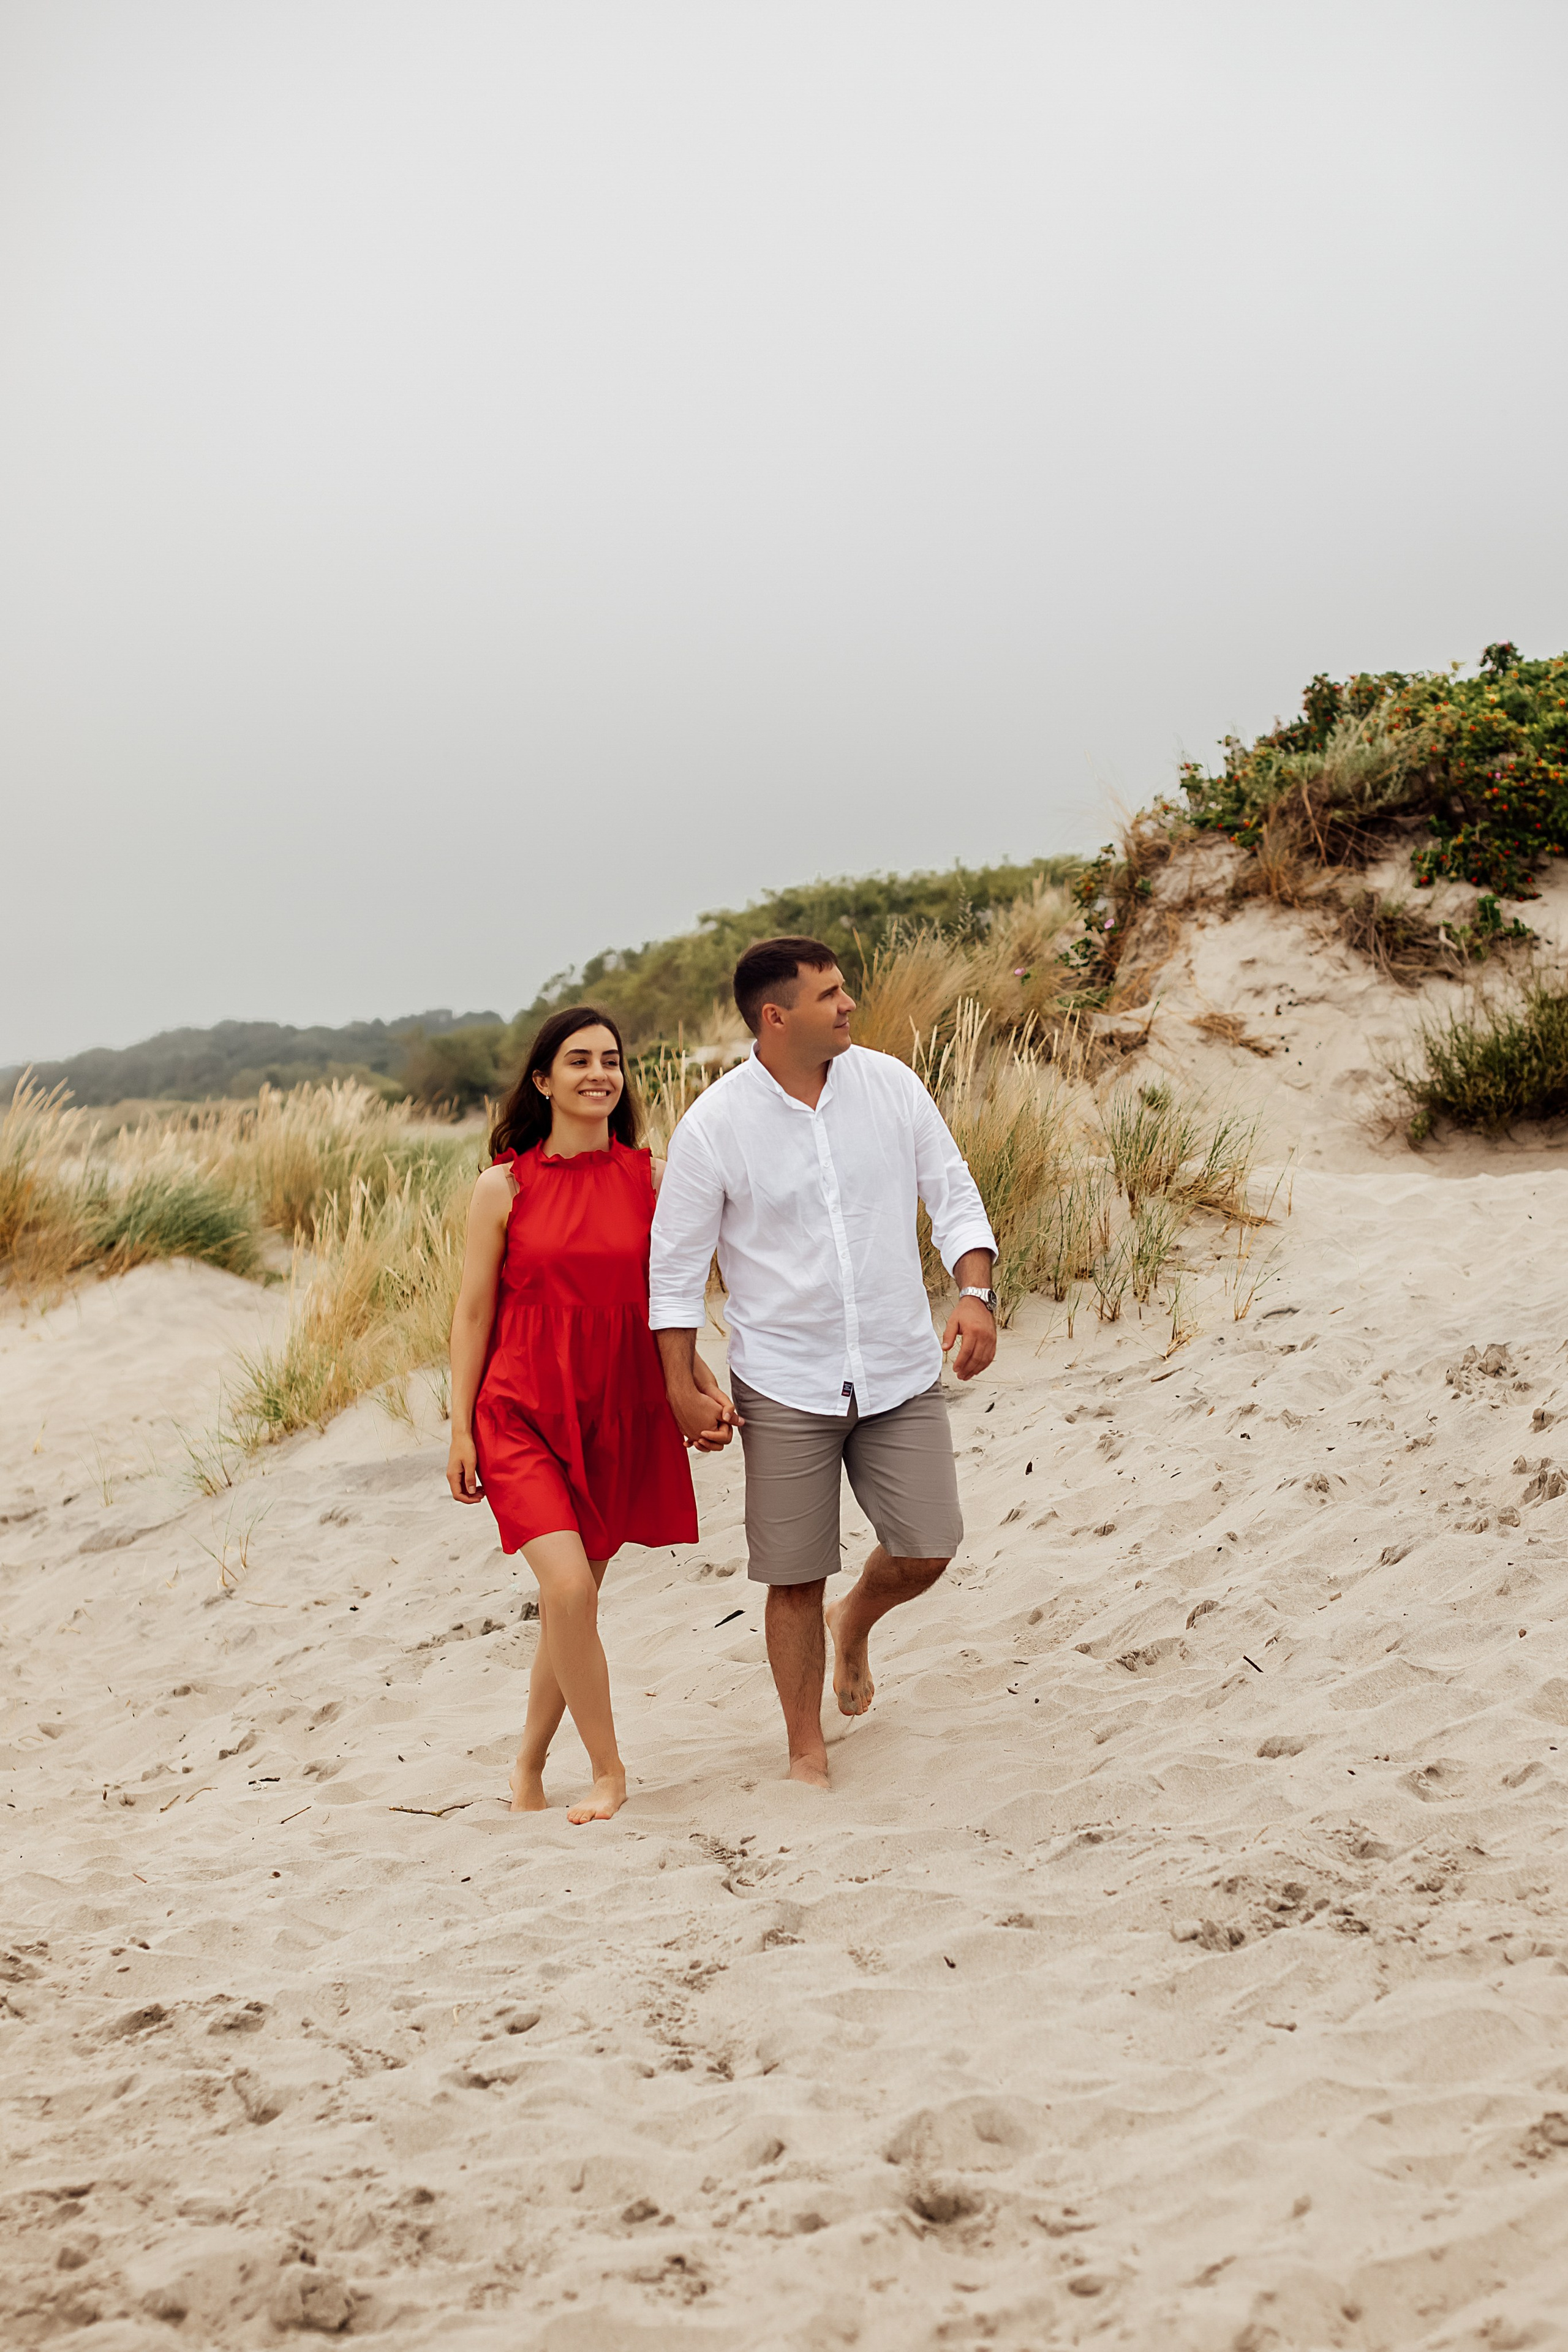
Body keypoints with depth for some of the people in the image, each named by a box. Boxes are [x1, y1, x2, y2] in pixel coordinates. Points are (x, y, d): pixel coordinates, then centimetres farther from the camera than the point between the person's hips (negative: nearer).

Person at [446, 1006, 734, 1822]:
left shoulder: (651, 1180, 2)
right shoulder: (504, 1187, -4)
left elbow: (668, 1300, 10)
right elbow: (473, 1311, 1)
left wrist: (703, 1387, -4)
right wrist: (462, 1428, -1)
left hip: (619, 1417, 3)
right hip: (524, 1416, -3)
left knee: (573, 1601, 11)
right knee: (568, 1588, -17)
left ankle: (529, 1763, 30)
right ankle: (608, 1772, 0)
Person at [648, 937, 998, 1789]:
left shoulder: (891, 1086, -2)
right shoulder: (714, 1126, -10)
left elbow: (953, 1196, 5)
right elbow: (675, 1264, -3)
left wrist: (976, 1292, -11)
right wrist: (684, 1386, -5)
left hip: (901, 1372, 3)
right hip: (785, 1387, -3)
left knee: (926, 1551, 0)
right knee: (795, 1579, 4)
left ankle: (855, 1622, 36)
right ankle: (807, 1750, 23)